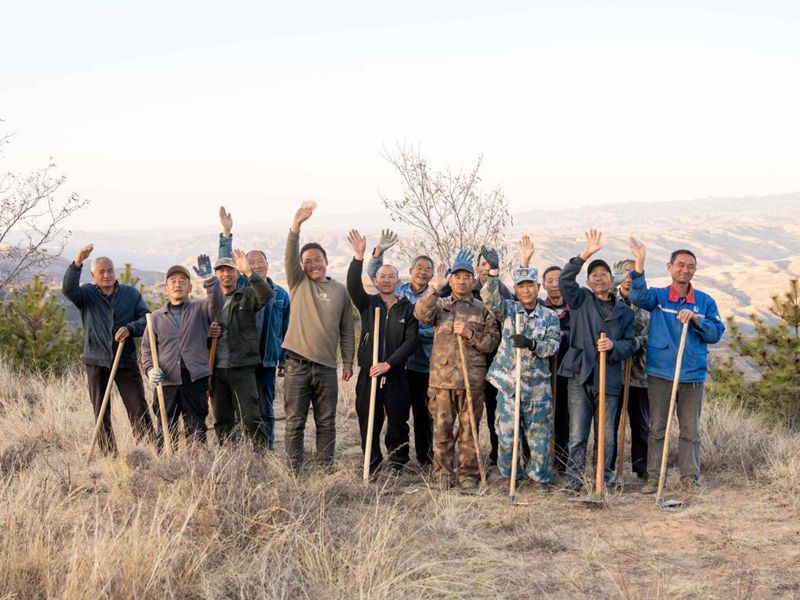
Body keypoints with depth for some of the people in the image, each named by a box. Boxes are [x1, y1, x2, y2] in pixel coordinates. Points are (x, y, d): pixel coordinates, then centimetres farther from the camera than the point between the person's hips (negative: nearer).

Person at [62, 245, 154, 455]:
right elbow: (68, 289, -18)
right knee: (101, 412, 5)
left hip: (126, 360, 0)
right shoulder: (87, 294, 3)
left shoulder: (131, 293, 6)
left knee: (138, 409, -5)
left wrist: (130, 328, -17)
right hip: (96, 361, 0)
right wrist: (77, 263, -32)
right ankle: (109, 455, 11)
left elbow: (147, 319, 3)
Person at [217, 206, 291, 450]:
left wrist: (284, 361, 13)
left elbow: (285, 330, 14)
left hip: (267, 361, 2)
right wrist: (226, 234, -20)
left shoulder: (281, 294, 10)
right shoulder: (241, 286, 5)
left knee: (266, 411, 7)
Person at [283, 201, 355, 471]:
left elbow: (347, 330, 12)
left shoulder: (340, 291, 9)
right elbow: (290, 256, -12)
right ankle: (294, 470, 8)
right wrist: (296, 226, -26)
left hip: (327, 367, 1)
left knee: (326, 423, 8)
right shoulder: (298, 283, 6)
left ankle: (327, 469, 15)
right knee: (295, 422, 2)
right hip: (297, 364, -1)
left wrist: (348, 361, 7)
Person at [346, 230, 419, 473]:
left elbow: (411, 341, -4)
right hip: (368, 374, 1)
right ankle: (372, 469, 12)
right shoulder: (368, 303, 7)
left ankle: (398, 469, 12)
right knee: (369, 425, 3)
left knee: (398, 424, 2)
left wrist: (388, 363, -15)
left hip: (396, 375, -1)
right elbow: (353, 286, -12)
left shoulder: (407, 309, 5)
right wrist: (358, 256, -26)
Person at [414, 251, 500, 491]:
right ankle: (443, 474, 12)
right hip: (441, 378, 0)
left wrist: (470, 334, -12)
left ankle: (468, 474, 11)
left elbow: (492, 342, 4)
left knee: (469, 429, 3)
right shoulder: (439, 304, 10)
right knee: (442, 428, 3)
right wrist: (435, 288, -22)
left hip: (472, 379, 0)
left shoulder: (483, 310, 10)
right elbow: (421, 314, -12)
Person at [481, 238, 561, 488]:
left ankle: (539, 476, 18)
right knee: (506, 433, 4)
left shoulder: (550, 316, 5)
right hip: (508, 382, 0)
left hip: (538, 385, 0)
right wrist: (493, 271, -26)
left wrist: (531, 344, -22)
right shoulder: (508, 309, 5)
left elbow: (553, 345, -5)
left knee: (539, 433, 5)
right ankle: (509, 475, 18)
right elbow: (490, 298, -13)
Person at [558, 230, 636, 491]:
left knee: (606, 437, 6)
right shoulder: (580, 300, 7)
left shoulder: (623, 311, 13)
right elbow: (565, 280, -11)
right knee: (577, 436, -1)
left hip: (609, 379, 2)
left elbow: (631, 343, 10)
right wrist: (584, 255, -20)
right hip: (579, 375, -2)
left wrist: (614, 346, -11)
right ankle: (574, 483, 6)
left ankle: (605, 480, 17)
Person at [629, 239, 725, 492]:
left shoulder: (705, 302, 7)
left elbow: (716, 333, 1)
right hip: (660, 373, -1)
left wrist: (695, 319, -16)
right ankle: (653, 477, 10)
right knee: (656, 427, 4)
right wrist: (640, 262, -31)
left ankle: (690, 476, 15)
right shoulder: (657, 296, 3)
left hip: (692, 375, 1)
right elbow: (639, 295, -18)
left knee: (690, 429, 6)